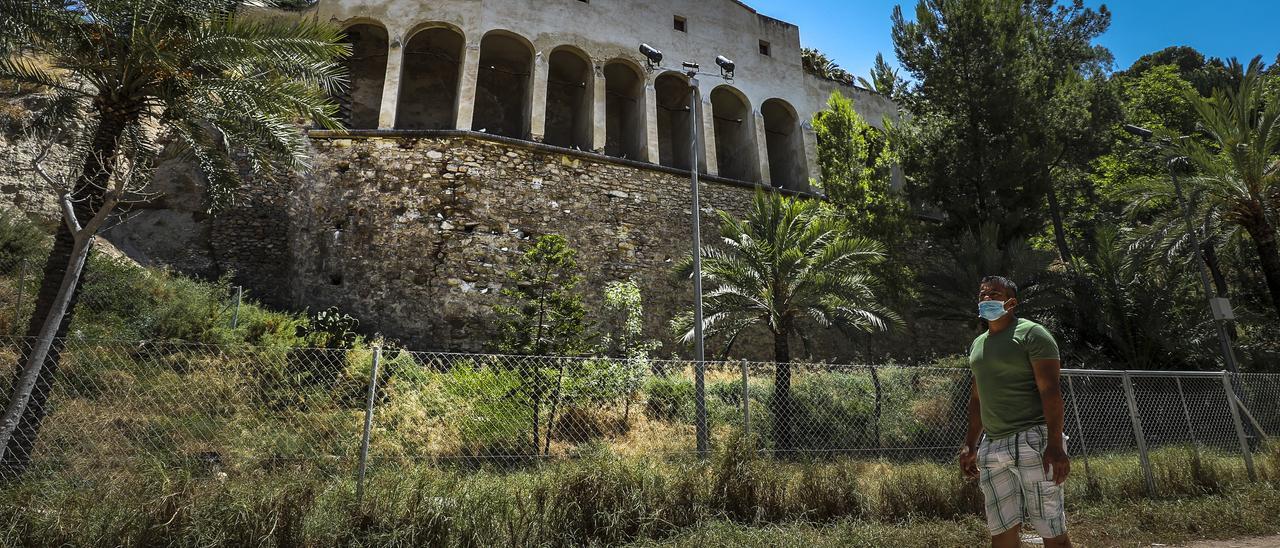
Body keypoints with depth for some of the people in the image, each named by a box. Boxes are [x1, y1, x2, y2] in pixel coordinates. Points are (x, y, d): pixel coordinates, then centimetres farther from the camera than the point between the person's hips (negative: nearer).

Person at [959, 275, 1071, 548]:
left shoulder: (1031, 334, -3)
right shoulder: (978, 343, 17)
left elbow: (1050, 390, -11)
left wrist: (1055, 445, -20)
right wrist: (970, 445, 19)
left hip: (1032, 441, -6)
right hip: (993, 447, 6)